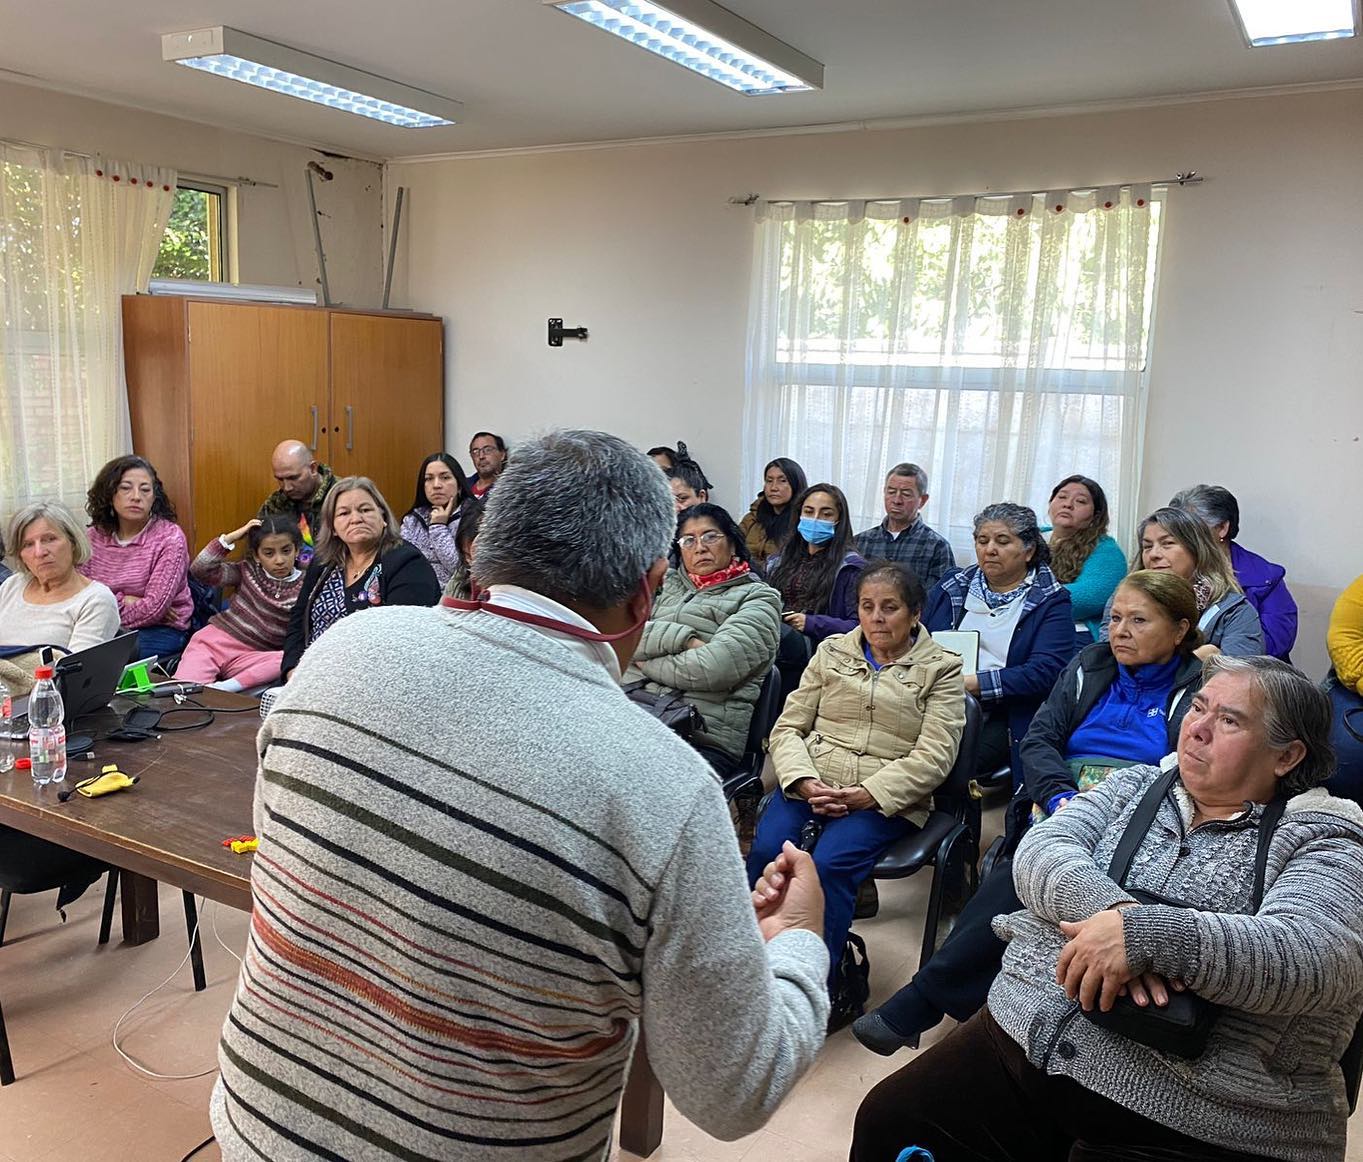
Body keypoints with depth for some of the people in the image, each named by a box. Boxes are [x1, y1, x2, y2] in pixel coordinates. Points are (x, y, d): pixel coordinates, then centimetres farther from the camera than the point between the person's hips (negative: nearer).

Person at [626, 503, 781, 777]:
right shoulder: (664, 582, 22)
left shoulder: (758, 599, 7)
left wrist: (645, 662, 3)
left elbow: (715, 667, -9)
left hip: (704, 736, -4)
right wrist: (683, 639, -7)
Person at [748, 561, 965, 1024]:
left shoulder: (941, 668, 7)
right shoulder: (832, 652, 17)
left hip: (886, 799, -3)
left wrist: (867, 794, -16)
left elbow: (932, 756, -4)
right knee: (767, 850, -26)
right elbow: (788, 727, 11)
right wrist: (805, 781, -9)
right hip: (810, 783, 3)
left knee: (829, 864, -29)